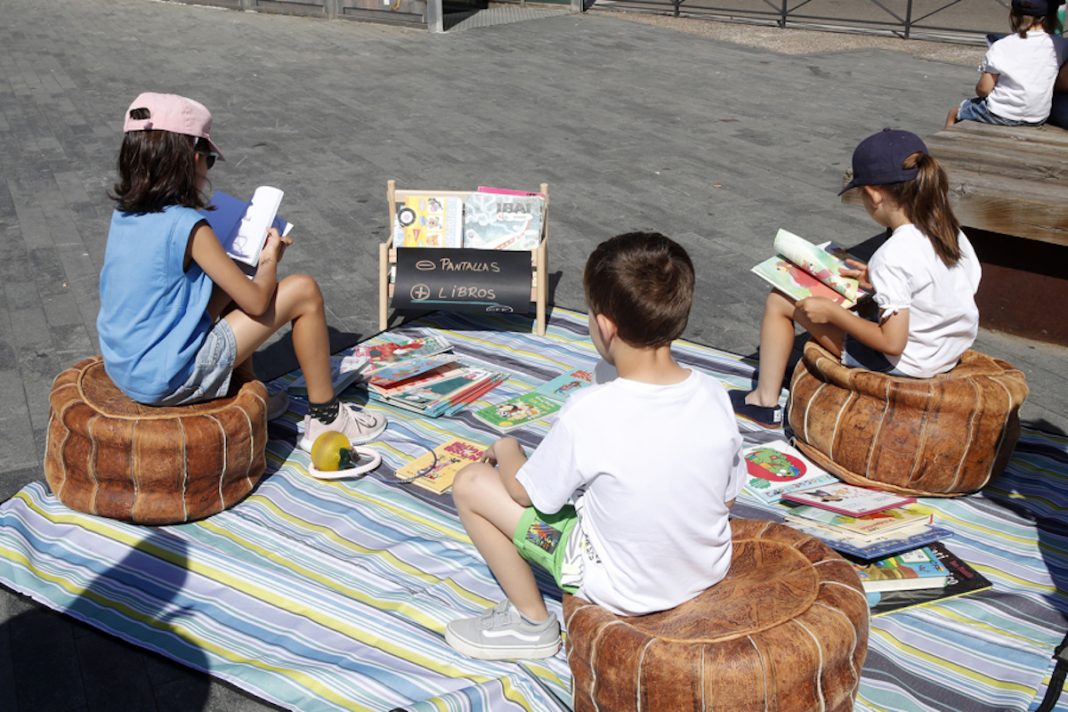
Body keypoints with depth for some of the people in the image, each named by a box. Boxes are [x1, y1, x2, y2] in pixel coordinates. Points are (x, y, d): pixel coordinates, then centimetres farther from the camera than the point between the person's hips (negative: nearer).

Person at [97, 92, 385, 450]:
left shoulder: (122, 214, 3)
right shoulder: (187, 226, -20)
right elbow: (257, 302, -16)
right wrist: (270, 259, 3)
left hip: (121, 368, 9)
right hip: (168, 380, -8)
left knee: (230, 282, 24)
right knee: (303, 291, -4)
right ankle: (325, 418, 9)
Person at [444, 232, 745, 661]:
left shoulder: (589, 414, -28)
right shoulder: (714, 396, -14)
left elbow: (523, 494, -12)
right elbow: (727, 498, 1)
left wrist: (506, 449, 9)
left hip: (625, 592, -6)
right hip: (710, 571, 6)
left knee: (471, 484, 1)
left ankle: (531, 622, 15)